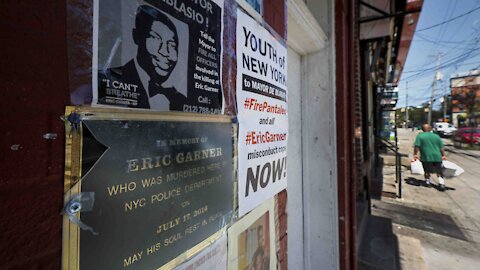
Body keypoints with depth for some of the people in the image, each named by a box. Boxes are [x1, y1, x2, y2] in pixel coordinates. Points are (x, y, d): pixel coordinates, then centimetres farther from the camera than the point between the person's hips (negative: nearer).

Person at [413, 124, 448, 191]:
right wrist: (443, 155, 18)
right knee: (439, 171, 10)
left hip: (426, 157, -3)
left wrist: (415, 154, -7)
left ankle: (427, 182, 20)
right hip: (437, 157, 3)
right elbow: (441, 148, 11)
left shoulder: (420, 136, -1)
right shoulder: (436, 136, 11)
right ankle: (441, 184, 3)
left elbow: (417, 146, -10)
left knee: (427, 171, 12)